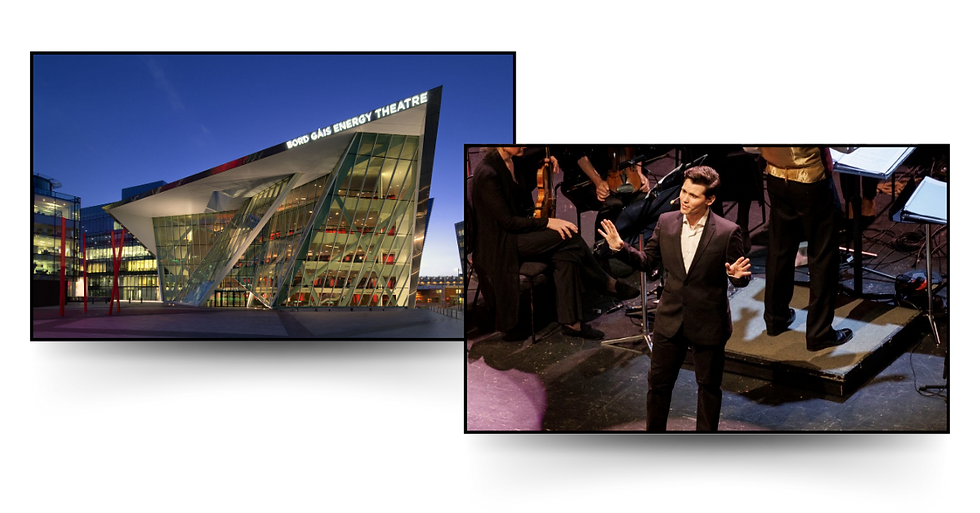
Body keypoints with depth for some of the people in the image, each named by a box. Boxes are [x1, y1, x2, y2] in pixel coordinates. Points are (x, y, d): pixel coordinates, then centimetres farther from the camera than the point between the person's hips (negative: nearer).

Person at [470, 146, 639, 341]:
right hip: (501, 243, -8)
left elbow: (525, 189, 22)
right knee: (570, 236, -18)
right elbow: (507, 221, -22)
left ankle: (570, 321, -9)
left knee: (566, 253, -16)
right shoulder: (487, 173, -22)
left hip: (518, 230, 9)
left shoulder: (513, 161, 4)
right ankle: (607, 284, 3)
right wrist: (547, 222, -22)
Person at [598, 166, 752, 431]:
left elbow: (740, 278, -7)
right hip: (670, 320, 3)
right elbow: (647, 260, 5)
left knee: (708, 387, 17)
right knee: (658, 383, 16)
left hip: (708, 325, -3)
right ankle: (654, 428, 37)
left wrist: (738, 274, -30)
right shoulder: (666, 222, -5)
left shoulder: (728, 232, -15)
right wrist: (620, 248, -10)